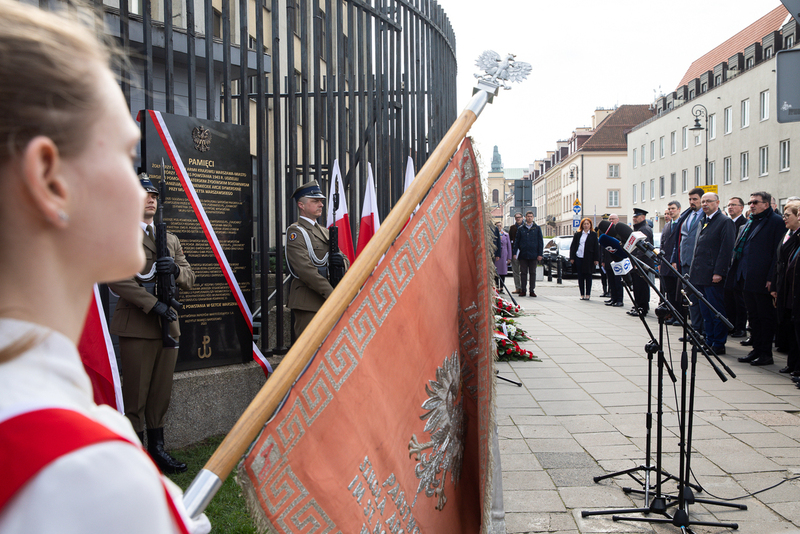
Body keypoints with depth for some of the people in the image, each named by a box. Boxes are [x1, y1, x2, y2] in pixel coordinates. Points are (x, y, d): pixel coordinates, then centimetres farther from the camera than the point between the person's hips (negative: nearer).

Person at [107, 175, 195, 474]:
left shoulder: (171, 240, 18)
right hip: (136, 326, -5)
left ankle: (157, 450, 22)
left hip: (167, 325, 6)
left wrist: (176, 270, -8)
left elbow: (189, 281, 15)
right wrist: (154, 304, -17)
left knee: (161, 395, 11)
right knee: (135, 397, 0)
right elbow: (117, 280, -12)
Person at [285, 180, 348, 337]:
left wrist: (341, 261, -7)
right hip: (307, 302, -8)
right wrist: (332, 294, -23)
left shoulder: (324, 232, 19)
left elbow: (345, 261, 20)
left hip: (327, 302, 8)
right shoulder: (295, 232, -7)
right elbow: (305, 270, -19)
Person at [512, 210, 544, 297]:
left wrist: (540, 254, -2)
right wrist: (514, 253, 1)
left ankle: (532, 290, 9)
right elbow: (516, 241, 9)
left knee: (533, 273, 4)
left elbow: (540, 241, 5)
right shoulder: (521, 229, 8)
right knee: (523, 273, 3)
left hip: (533, 255, 0)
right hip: (523, 254, 1)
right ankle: (523, 290, 8)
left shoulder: (537, 228, 6)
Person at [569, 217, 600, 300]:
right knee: (580, 277, 4)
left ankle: (587, 294, 9)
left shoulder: (593, 235, 5)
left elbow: (596, 248, 3)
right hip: (578, 258, 2)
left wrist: (596, 259, -3)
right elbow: (573, 247, 9)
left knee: (588, 277, 2)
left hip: (588, 259, -2)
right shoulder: (577, 234, 9)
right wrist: (572, 258, 1)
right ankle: (582, 294, 11)